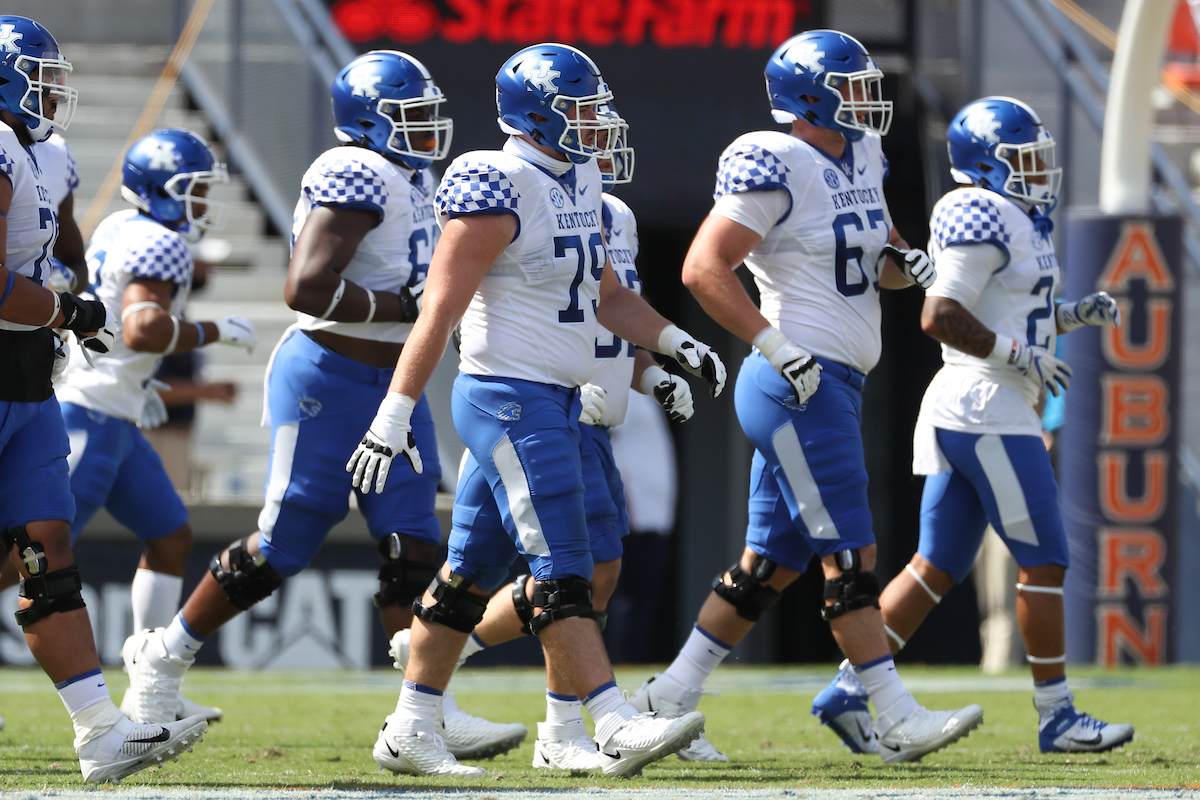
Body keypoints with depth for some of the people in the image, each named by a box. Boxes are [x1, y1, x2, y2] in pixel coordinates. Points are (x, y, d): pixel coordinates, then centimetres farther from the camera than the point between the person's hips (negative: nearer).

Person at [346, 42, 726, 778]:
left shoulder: (579, 182, 13)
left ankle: (409, 731, 19)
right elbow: (440, 309, -18)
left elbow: (603, 294, 24)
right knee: (562, 573, -12)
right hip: (510, 401, -10)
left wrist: (675, 342, 12)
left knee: (473, 572, 13)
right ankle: (618, 730, -17)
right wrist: (396, 414, -22)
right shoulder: (498, 191, -16)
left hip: (557, 400, 10)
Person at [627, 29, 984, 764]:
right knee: (849, 558, -8)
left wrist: (903, 262, 3)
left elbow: (876, 254, 28)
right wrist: (780, 350, -21)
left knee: (775, 559, 11)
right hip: (801, 391, -10)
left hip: (836, 386, 10)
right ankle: (899, 720, -7)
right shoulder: (775, 168, -13)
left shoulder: (862, 160, 14)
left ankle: (670, 698, 18)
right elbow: (704, 269, -17)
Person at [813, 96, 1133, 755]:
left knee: (937, 568, 10)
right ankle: (1057, 716, -1)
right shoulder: (981, 217, -14)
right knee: (1043, 560, -5)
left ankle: (851, 689, 9)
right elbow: (940, 317, -20)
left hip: (959, 410, 10)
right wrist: (1019, 355, -17)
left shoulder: (1014, 219, 18)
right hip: (988, 408, -10)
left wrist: (1073, 315, 14)